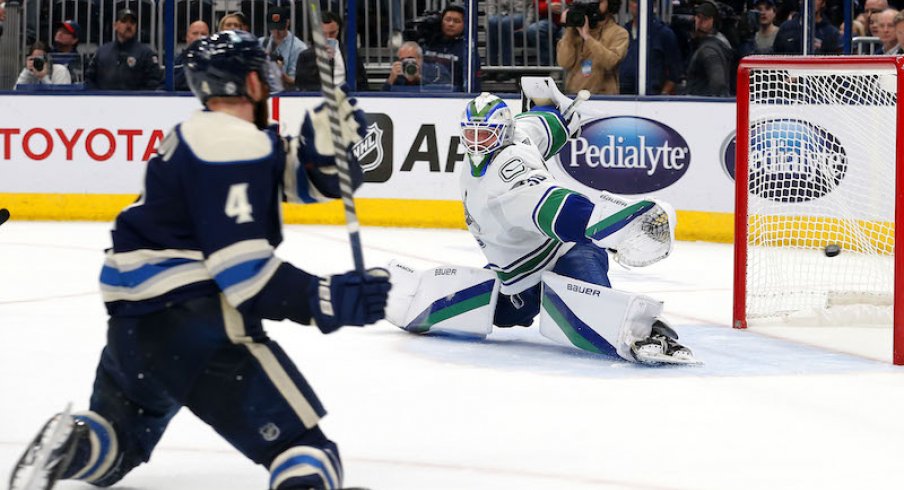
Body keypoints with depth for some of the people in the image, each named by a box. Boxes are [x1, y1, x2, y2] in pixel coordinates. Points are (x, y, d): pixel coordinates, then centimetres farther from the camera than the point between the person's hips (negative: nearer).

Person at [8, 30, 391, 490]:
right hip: (193, 321, -10)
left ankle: (65, 447, -1)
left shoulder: (199, 136, 19)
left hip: (132, 320, 10)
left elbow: (325, 180, 16)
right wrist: (325, 298, -24)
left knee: (113, 444, 30)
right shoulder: (235, 145, -12)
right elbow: (240, 267, -21)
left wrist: (330, 140, -4)